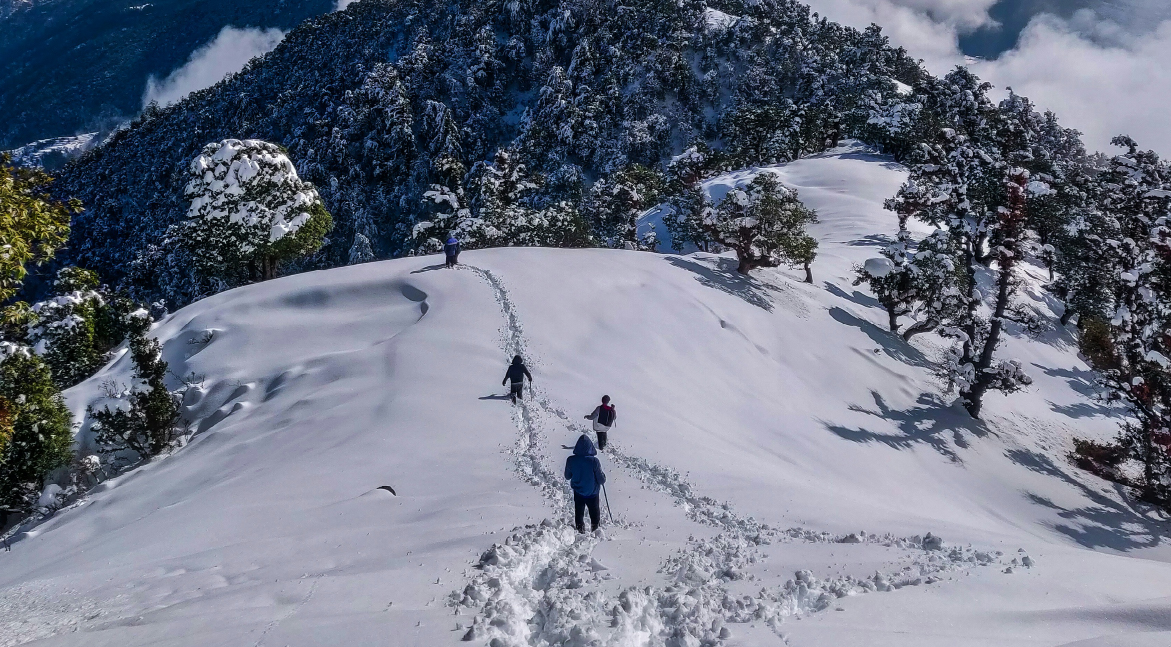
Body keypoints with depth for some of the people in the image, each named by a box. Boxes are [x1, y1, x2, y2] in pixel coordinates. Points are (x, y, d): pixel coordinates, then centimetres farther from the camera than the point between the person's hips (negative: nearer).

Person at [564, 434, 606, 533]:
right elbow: (601, 480, -21)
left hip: (578, 492, 2)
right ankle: (595, 527, 46)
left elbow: (567, 476, -5)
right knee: (594, 511, 26)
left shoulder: (571, 460, -22)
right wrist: (603, 475, 1)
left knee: (579, 511, 27)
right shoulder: (594, 461, -31)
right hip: (592, 493, -2)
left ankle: (580, 527, 46)